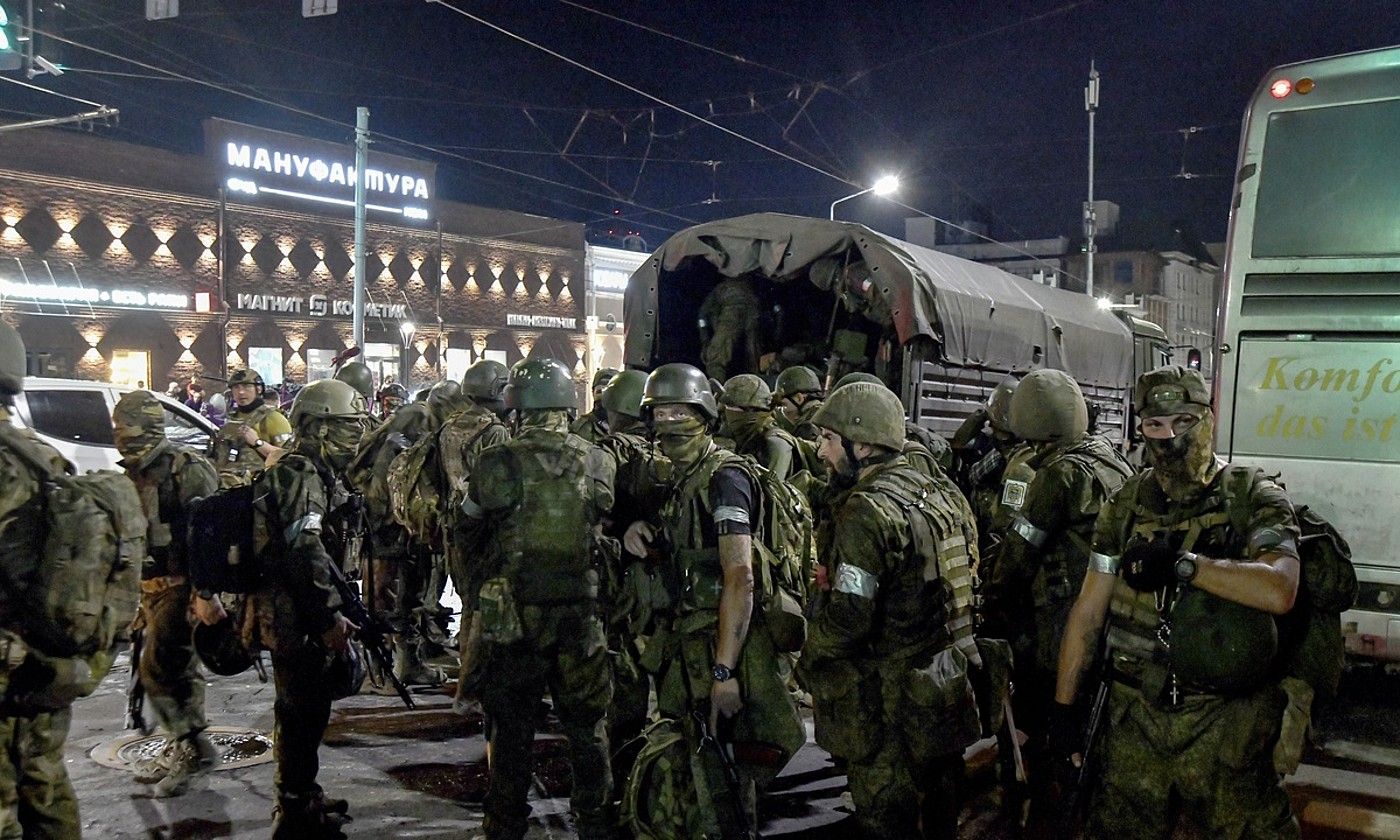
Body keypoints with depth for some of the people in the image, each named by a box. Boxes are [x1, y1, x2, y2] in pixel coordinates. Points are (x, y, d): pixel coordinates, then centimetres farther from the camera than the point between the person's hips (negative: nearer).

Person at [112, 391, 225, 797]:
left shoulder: (187, 471, -14)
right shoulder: (135, 477, 14)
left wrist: (206, 593, -25)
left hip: (182, 587, -9)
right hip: (153, 590, 9)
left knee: (157, 669, -11)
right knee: (178, 670, 15)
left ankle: (193, 745, 1)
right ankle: (181, 749, 25)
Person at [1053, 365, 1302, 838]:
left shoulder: (1255, 499, -4)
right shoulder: (1125, 506, 6)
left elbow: (1278, 591, -22)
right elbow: (1089, 612, 7)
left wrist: (1182, 562, -23)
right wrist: (1064, 707, 5)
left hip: (1224, 728, -3)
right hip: (1134, 722, 3)